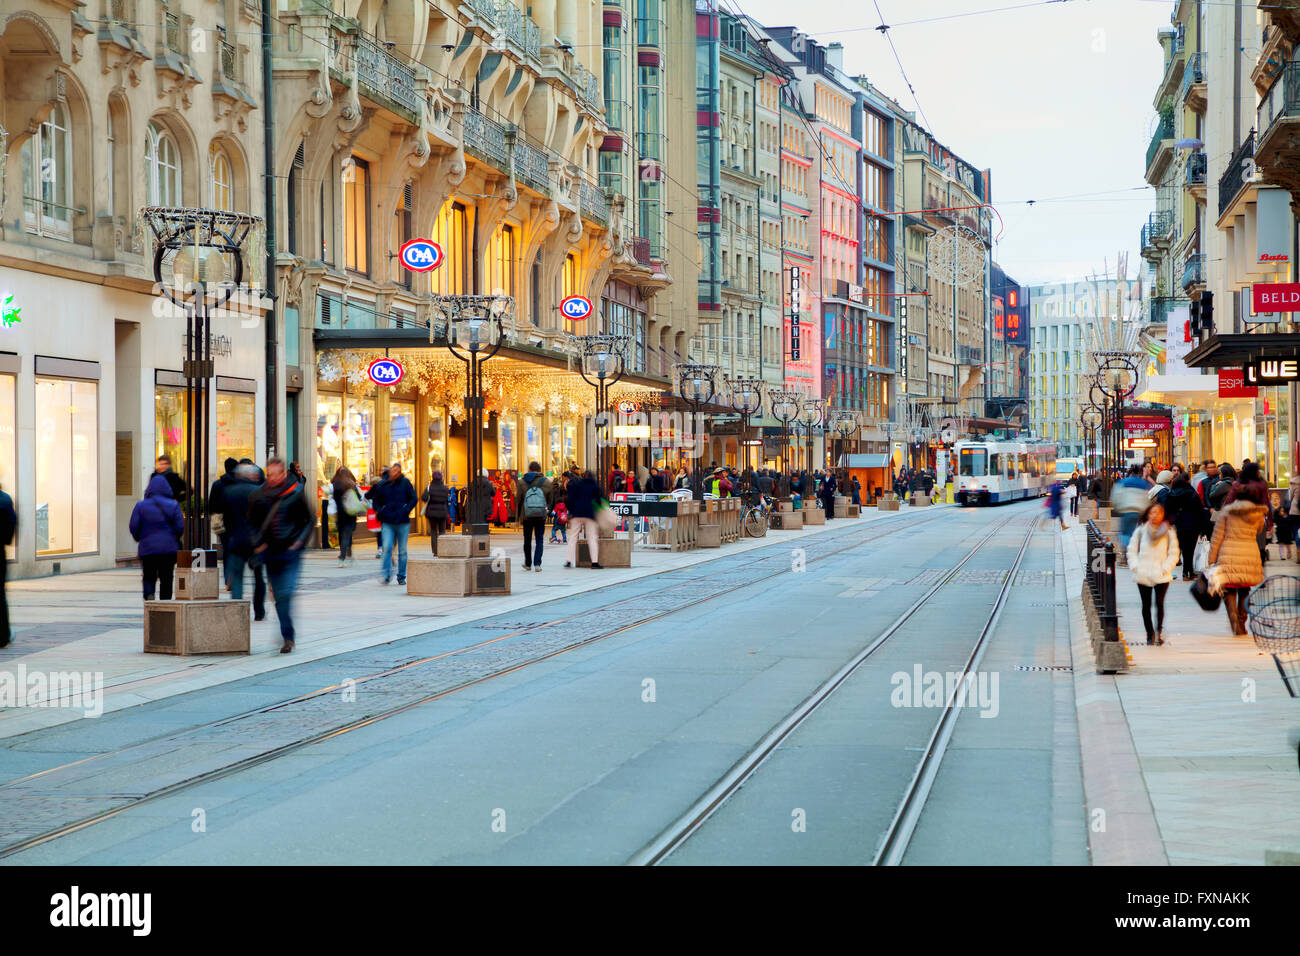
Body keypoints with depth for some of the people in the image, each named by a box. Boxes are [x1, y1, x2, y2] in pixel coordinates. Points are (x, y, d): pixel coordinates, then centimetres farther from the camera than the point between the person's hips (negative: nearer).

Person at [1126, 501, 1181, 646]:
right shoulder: (1141, 531, 7)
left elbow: (1174, 553, 6)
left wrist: (1165, 568, -7)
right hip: (1143, 575, 1)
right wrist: (1135, 567, -2)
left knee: (1160, 602, -13)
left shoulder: (1169, 532, 6)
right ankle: (1150, 633, 15)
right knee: (1146, 605, 5)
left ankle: (1159, 630, -1)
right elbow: (1132, 550, 11)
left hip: (1162, 575, -1)